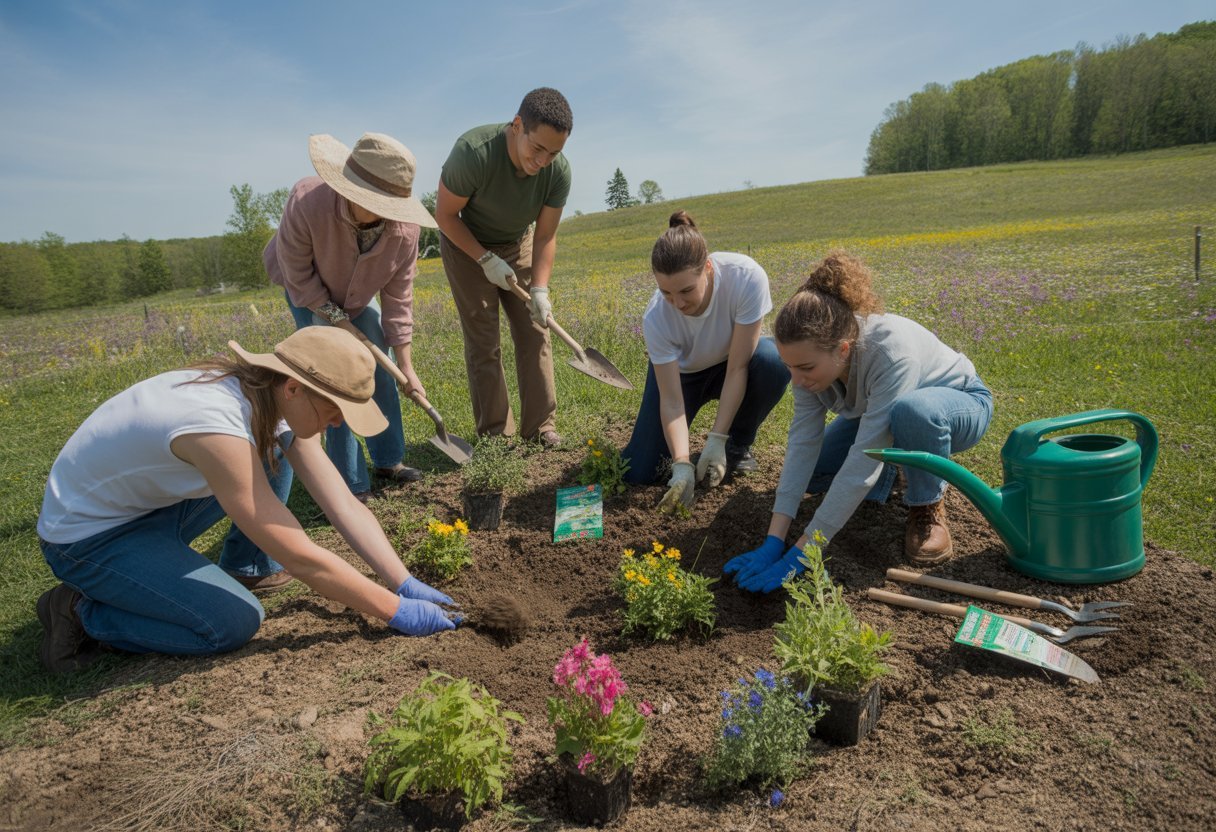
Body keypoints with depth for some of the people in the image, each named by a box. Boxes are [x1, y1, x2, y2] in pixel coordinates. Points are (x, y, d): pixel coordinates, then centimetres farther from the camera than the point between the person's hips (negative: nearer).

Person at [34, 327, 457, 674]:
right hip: (87, 535, -8)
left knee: (276, 452, 0)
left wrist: (407, 584, -16)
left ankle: (245, 566, 13)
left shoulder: (279, 404, -12)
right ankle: (79, 612, -1)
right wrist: (396, 611, -26)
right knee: (236, 622, -20)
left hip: (154, 500, 8)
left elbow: (347, 507, -11)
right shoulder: (219, 428, -38)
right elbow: (302, 560, -33)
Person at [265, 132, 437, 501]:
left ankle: (387, 460, 21)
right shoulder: (308, 201, -39)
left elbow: (398, 298, -20)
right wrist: (336, 317, -21)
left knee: (380, 372, 2)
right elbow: (298, 274, -24)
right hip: (309, 291, -3)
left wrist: (406, 366, -20)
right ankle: (350, 483, -3)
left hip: (359, 295, 3)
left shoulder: (404, 228, -30)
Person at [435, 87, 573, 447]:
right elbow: (445, 214, -21)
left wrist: (540, 288, -25)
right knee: (483, 342, -6)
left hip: (518, 244, 4)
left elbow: (545, 237, -14)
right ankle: (495, 433, 1)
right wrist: (486, 260, -22)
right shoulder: (473, 152, -34)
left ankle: (540, 426, 5)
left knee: (534, 332, -3)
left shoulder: (559, 172, -23)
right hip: (466, 244, -3)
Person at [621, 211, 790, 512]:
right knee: (637, 473, -15)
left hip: (730, 364, 1)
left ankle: (737, 445, -7)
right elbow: (671, 401, -28)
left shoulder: (746, 276, -36)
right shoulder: (656, 318, -33)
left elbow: (737, 367, -29)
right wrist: (681, 465, -40)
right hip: (679, 373, 0)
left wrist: (716, 440, -31)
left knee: (773, 362, -36)